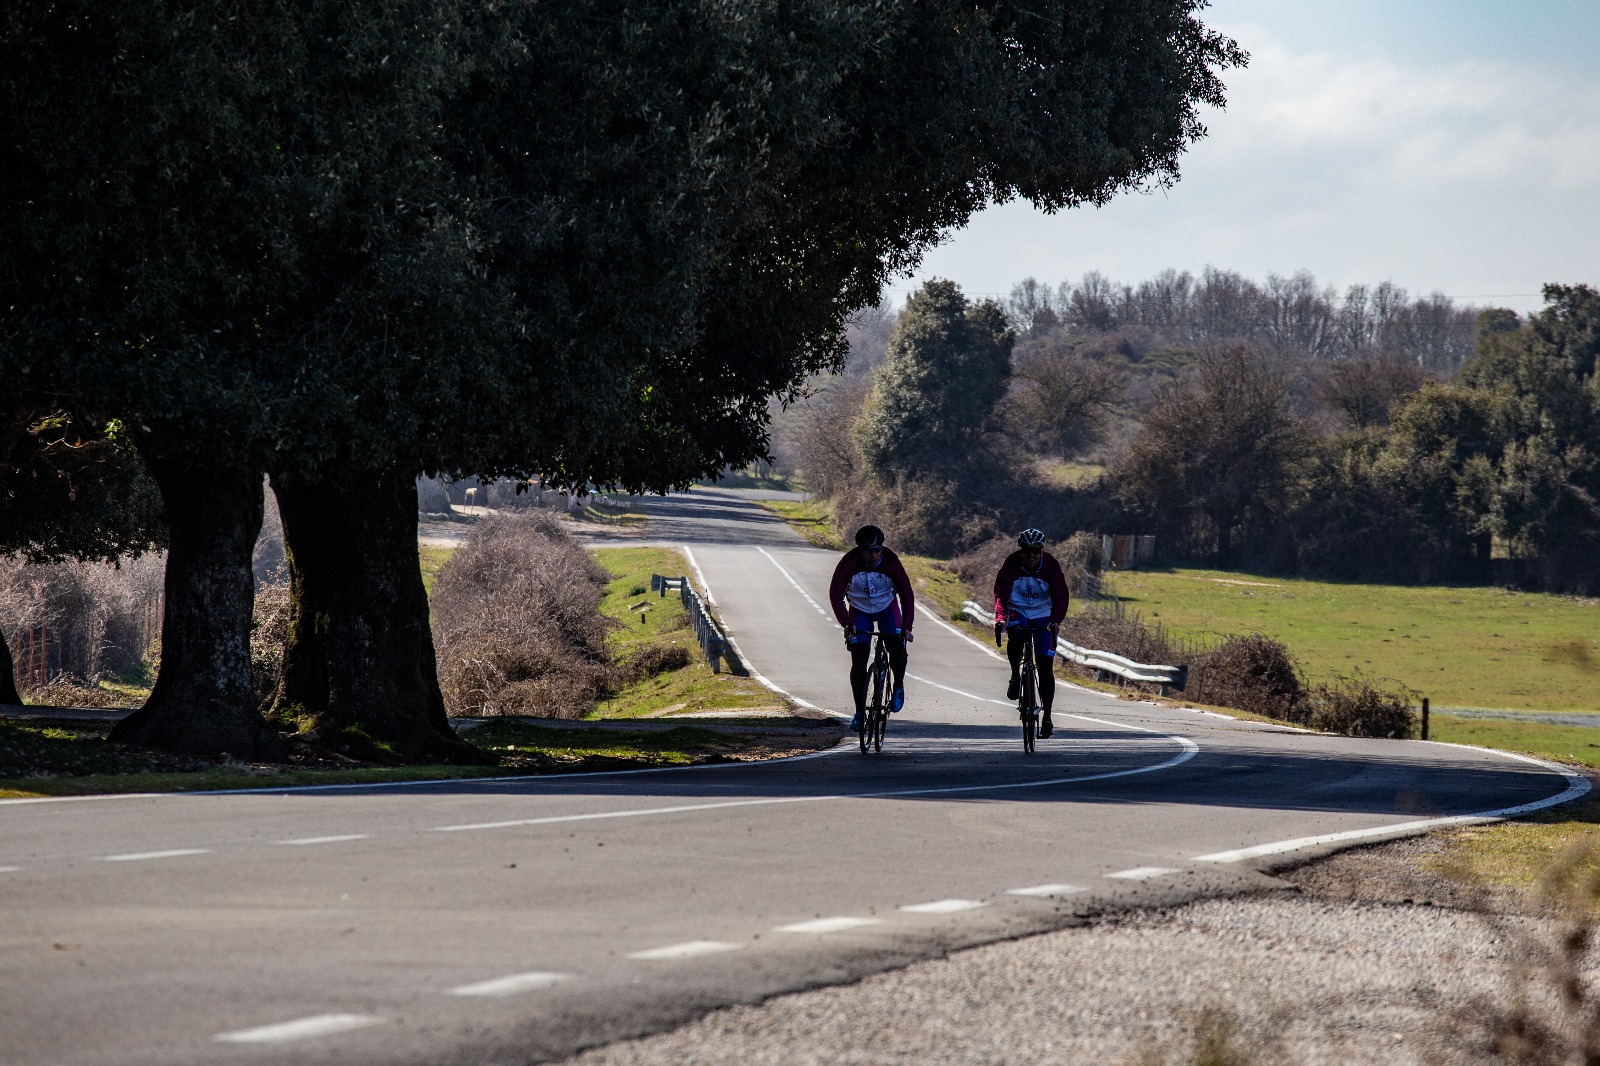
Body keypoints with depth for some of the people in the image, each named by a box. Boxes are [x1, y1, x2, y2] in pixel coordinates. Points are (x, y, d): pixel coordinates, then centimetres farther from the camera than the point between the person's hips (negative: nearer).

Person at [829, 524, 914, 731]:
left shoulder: (891, 561, -25)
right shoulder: (849, 563, -26)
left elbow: (907, 595, -21)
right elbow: (836, 594, -21)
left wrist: (907, 626, -29)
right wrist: (846, 623, -31)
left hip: (887, 608, 0)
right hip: (859, 611, 0)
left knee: (897, 647, -22)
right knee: (858, 662, -9)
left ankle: (899, 687, 6)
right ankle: (859, 712, -1)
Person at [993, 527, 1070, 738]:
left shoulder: (1050, 565, -18)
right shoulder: (1012, 563, -19)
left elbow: (1060, 596, -23)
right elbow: (1001, 593, -24)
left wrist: (1055, 620, -40)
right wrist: (1000, 618, -42)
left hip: (1044, 615, 0)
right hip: (1018, 611, 0)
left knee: (1045, 667, -6)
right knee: (1015, 637, -36)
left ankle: (1047, 717, -1)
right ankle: (1015, 676, -10)